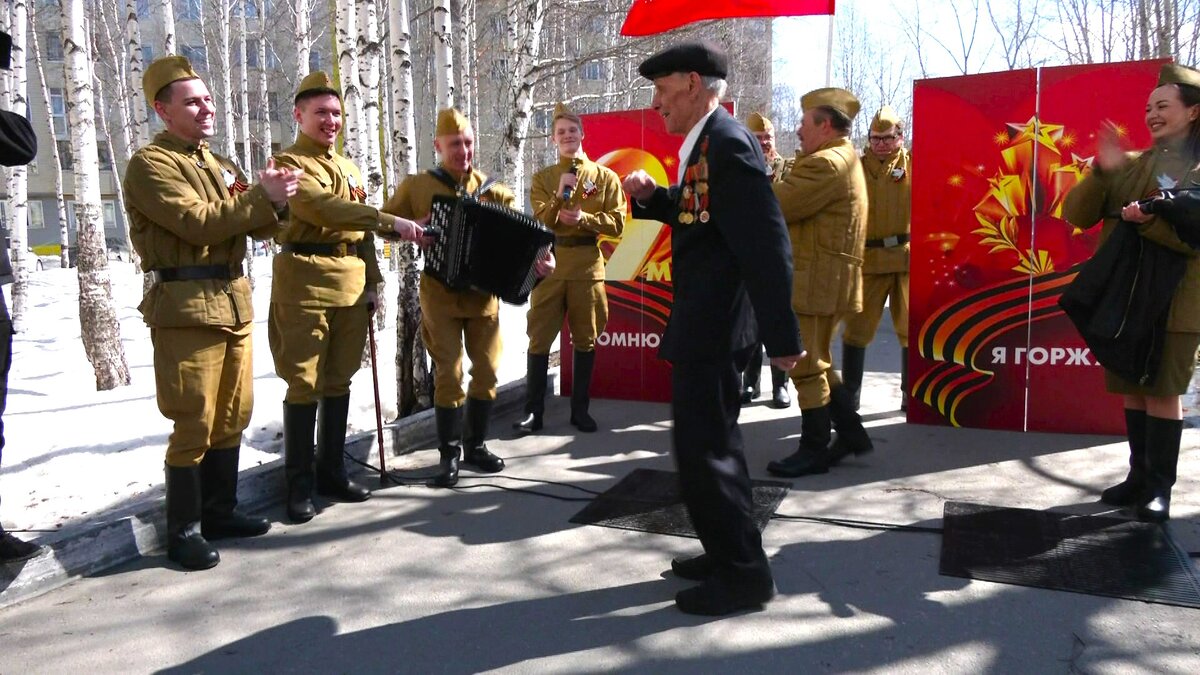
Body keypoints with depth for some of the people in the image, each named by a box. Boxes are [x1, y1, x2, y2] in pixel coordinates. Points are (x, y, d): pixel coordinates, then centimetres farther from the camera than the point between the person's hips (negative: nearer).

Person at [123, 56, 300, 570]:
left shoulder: (216, 164, 20)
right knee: (194, 423, -4)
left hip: (233, 300, 8)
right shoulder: (151, 164, -5)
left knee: (233, 415, 12)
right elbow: (198, 223, -19)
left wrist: (274, 202, -8)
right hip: (186, 306, -8)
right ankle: (184, 532, 9)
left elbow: (258, 227, 13)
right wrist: (261, 196, -17)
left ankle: (219, 511, 25)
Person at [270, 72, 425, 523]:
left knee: (339, 381, 11)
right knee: (305, 384, -3)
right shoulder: (288, 163, -3)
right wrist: (392, 223, -28)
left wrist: (371, 283, 15)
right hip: (305, 283, -6)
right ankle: (299, 483, 8)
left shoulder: (348, 168, 20)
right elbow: (324, 208, -22)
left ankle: (332, 470, 22)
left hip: (351, 286, 7)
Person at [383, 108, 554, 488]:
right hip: (440, 293, -3)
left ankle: (476, 446, 23)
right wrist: (412, 226, -15)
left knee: (487, 372, 6)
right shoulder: (417, 186, 1)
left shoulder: (493, 190, 5)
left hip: (484, 292, 3)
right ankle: (448, 455, 10)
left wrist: (541, 255, -24)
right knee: (449, 374, -4)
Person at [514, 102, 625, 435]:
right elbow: (539, 221, -3)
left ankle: (580, 409, 18)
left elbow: (617, 223, -1)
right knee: (540, 339, 0)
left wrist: (583, 218, -15)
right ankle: (533, 411, 8)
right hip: (549, 264, 1)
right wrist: (559, 196, -18)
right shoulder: (542, 178, 9)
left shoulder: (605, 177, 6)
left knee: (585, 339, 7)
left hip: (588, 266, 0)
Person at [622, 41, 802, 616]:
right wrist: (652, 197, 5)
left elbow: (767, 244, -23)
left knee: (703, 450, -3)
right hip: (704, 322, 11)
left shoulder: (726, 143, -19)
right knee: (711, 443, 19)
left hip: (711, 326, -11)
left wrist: (781, 337, -22)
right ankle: (730, 554, 35)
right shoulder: (706, 141, 12)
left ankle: (742, 574, 12)